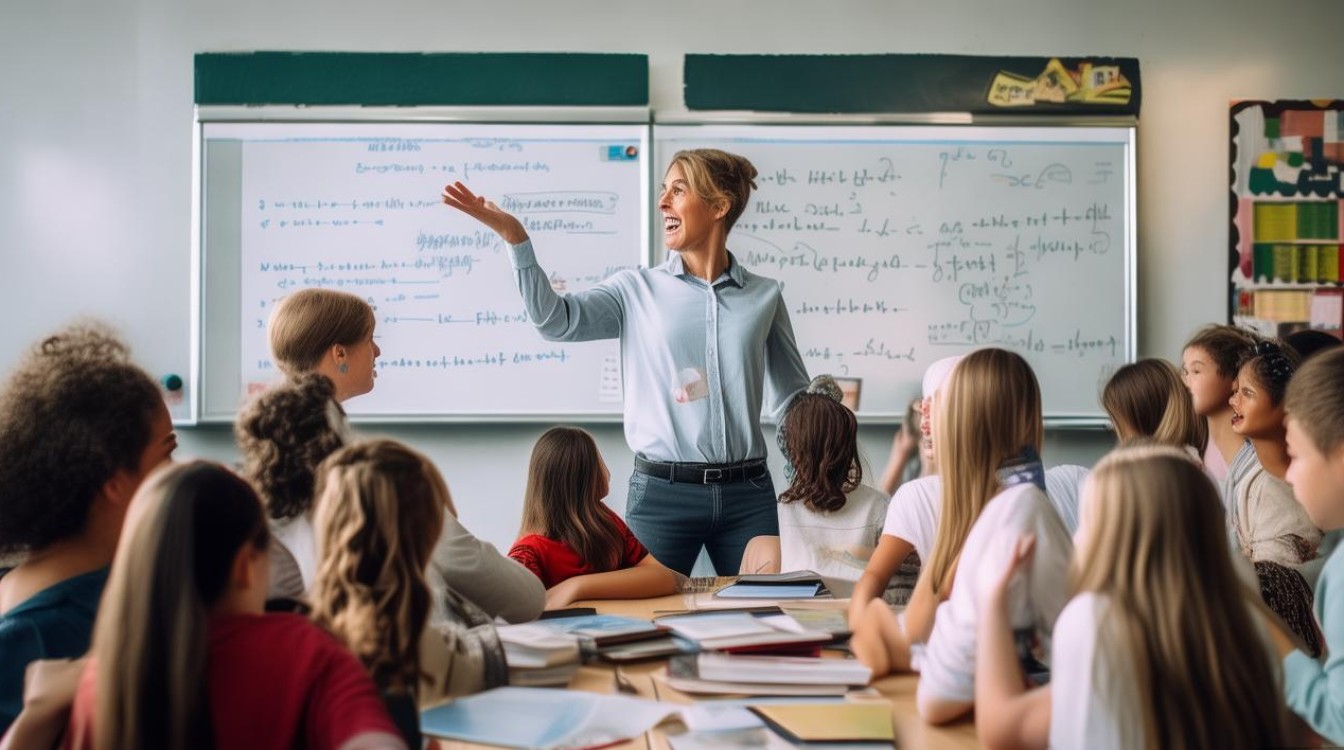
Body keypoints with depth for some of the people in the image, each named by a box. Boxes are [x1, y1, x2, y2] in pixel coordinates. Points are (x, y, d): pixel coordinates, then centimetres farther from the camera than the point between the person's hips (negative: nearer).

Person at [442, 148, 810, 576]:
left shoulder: (764, 297, 7)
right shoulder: (638, 289, 4)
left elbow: (793, 399, 14)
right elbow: (556, 320, -9)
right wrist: (514, 237, -18)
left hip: (747, 495, 1)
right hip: (662, 492, -1)